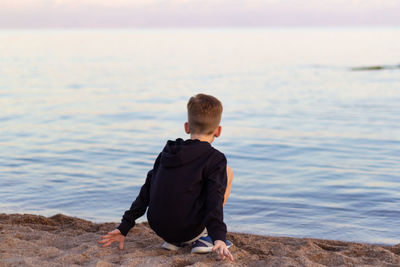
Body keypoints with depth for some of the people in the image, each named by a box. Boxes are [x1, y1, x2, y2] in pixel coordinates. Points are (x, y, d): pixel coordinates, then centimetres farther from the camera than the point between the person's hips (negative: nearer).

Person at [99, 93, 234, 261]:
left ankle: (175, 240, 17)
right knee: (227, 172, 11)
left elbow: (146, 192, 12)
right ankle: (203, 237, 5)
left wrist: (124, 228, 13)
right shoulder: (215, 159, -5)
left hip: (159, 228, 6)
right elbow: (215, 199, -18)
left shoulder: (167, 151, 12)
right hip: (188, 229, -6)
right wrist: (219, 238, -26)